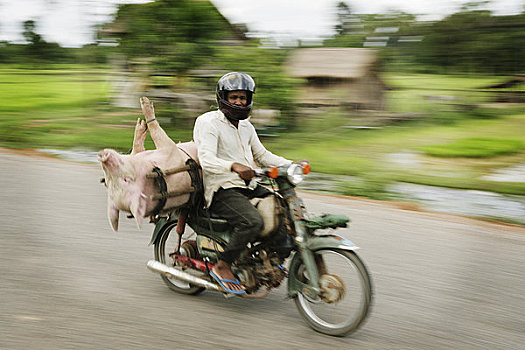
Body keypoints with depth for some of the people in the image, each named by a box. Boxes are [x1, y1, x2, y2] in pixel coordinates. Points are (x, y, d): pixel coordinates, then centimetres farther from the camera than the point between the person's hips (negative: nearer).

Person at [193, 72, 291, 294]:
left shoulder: (246, 126, 18)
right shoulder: (208, 122, -8)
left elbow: (262, 155, 22)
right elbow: (207, 160, -21)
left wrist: (291, 165, 6)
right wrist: (234, 166, -40)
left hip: (249, 187, 8)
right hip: (222, 190, -8)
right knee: (253, 221, -32)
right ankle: (222, 267, -15)